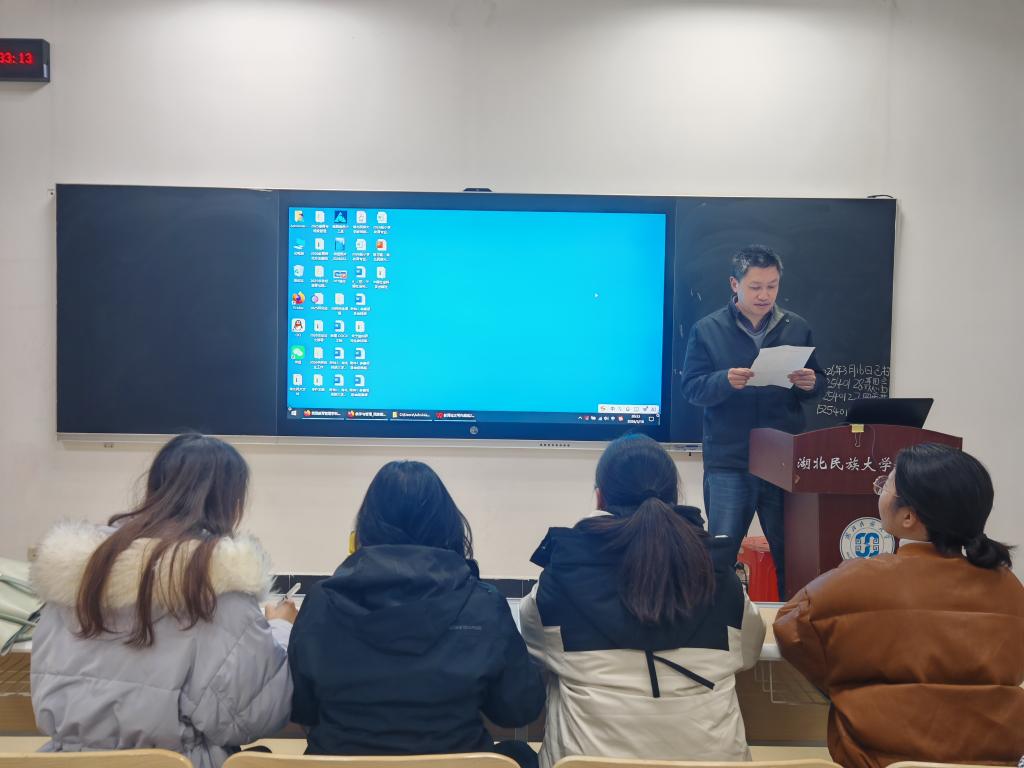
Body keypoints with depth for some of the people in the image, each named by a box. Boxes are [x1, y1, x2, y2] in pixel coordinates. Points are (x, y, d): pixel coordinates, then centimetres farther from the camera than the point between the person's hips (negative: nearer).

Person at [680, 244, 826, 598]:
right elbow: (691, 387, -4)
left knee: (790, 552, 11)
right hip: (728, 461, -2)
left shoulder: (797, 327, 6)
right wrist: (725, 381, -23)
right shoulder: (707, 329, -1)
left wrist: (810, 383, -11)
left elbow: (819, 384, 13)